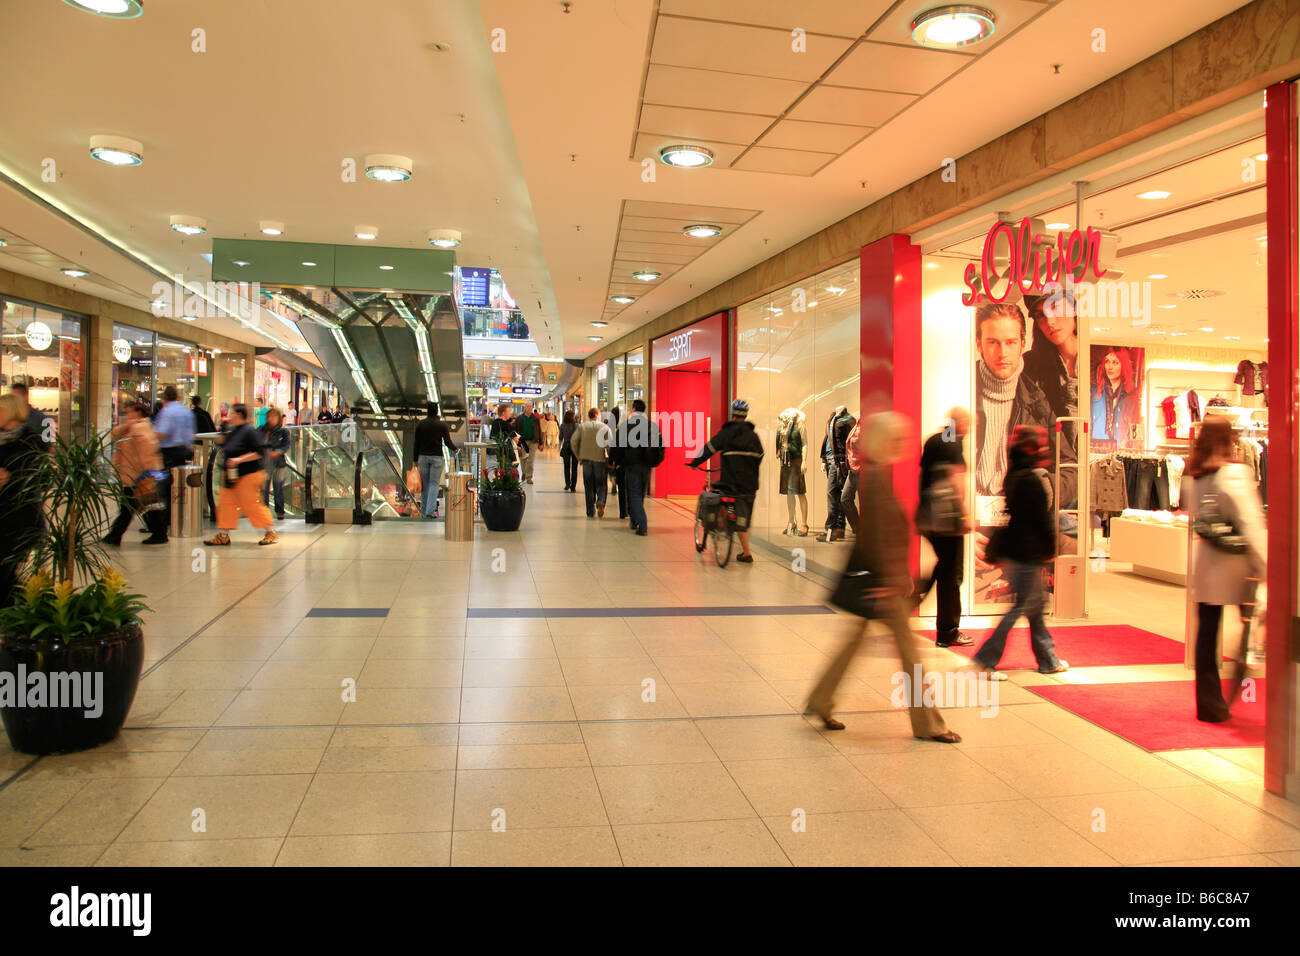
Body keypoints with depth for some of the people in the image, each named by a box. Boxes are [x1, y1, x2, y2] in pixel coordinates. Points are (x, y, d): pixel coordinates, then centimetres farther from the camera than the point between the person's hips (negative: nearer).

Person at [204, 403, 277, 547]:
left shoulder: (249, 431, -15)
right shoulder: (233, 431, 13)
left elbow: (258, 452, -20)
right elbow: (227, 448, 26)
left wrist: (239, 460, -23)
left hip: (248, 475, -9)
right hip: (231, 476, 9)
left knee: (252, 505, -4)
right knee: (226, 503, 8)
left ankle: (271, 533, 8)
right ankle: (223, 536, 15)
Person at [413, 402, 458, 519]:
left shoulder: (420, 425, 3)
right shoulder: (442, 425, -4)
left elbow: (416, 443, 4)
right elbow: (448, 442, -6)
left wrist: (415, 459, 11)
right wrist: (455, 449, 15)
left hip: (423, 456, 2)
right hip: (437, 457, -2)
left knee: (425, 483, 11)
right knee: (434, 483, 0)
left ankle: (425, 510, 17)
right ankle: (430, 510, -10)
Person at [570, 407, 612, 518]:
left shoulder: (582, 426, 3)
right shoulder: (605, 427, -2)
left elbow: (573, 441, -3)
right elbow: (610, 443, -11)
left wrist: (578, 456, 6)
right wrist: (609, 457, 1)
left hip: (586, 459, 2)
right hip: (600, 459, -2)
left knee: (588, 486, 9)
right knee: (601, 484, 9)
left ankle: (591, 512, 9)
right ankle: (600, 501, -19)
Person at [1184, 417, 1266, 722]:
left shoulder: (1191, 478, 5)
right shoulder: (1235, 474, -12)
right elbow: (1251, 525, -16)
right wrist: (1265, 567, -15)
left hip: (1205, 566, 5)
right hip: (1237, 567, -5)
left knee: (1207, 633, 9)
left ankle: (1209, 704, 15)